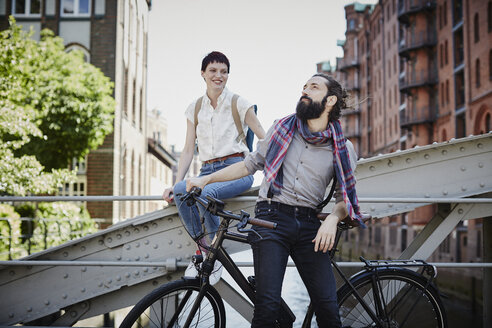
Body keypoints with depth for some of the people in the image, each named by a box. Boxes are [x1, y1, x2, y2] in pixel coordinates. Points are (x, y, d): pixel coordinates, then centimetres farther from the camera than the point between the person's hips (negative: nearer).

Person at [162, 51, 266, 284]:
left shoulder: (238, 103, 4)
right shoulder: (195, 108, 13)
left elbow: (264, 139, 4)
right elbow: (188, 150, 11)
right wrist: (174, 184, 0)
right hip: (208, 170, 3)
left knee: (205, 192, -35)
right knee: (181, 191, -31)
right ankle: (202, 249, -15)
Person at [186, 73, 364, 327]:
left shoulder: (342, 149, 9)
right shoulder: (282, 128, 11)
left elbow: (345, 197, 10)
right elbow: (251, 164, 16)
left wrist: (332, 219, -11)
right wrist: (206, 178, 10)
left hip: (308, 225, 1)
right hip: (271, 219, -1)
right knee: (267, 306, -14)